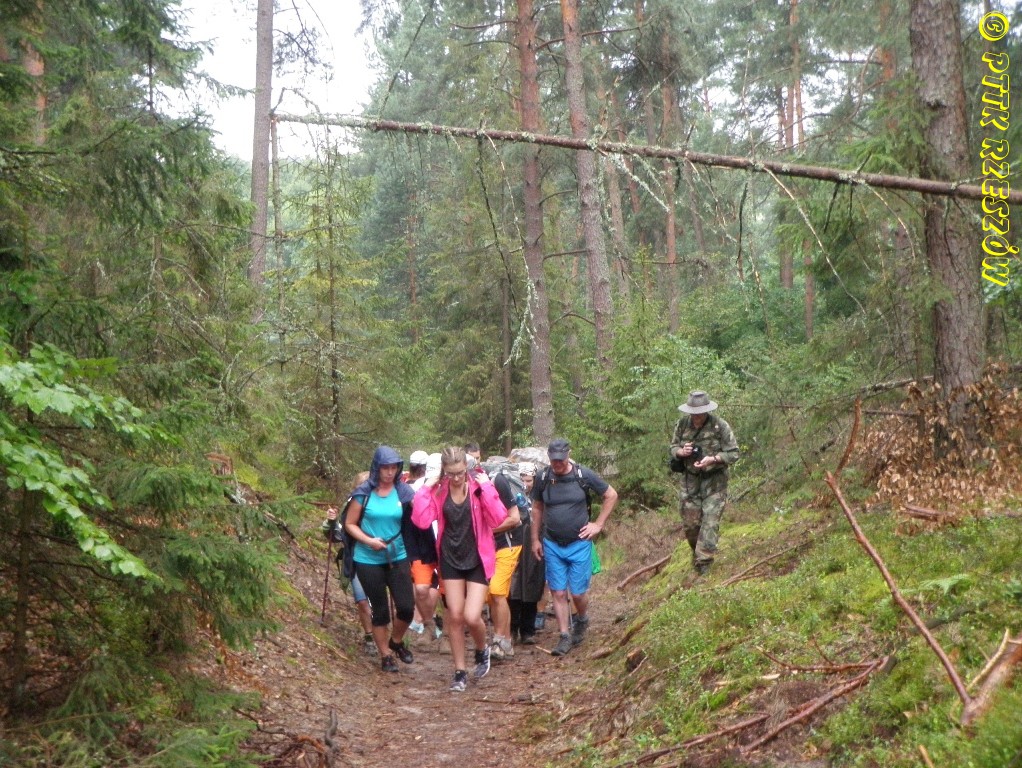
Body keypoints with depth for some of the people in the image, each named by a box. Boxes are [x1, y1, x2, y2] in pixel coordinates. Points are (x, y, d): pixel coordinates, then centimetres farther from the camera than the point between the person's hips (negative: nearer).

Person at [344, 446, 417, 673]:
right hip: (368, 560, -1)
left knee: (407, 607, -2)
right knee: (380, 610, 7)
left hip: (397, 557, 1)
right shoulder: (364, 493, -6)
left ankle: (396, 641, 28)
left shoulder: (403, 491, -3)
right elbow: (350, 524, -2)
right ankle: (386, 656, 25)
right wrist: (369, 540, -15)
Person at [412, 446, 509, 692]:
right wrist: (426, 488, -17)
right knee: (454, 617, 5)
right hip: (450, 560, 3)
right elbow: (421, 520, -16)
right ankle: (460, 672, 20)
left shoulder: (479, 488, -10)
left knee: (471, 617, -10)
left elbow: (498, 519, -22)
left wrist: (486, 487, -25)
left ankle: (482, 650, 23)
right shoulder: (438, 490, -4)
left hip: (478, 560, -3)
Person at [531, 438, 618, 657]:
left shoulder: (584, 475, -9)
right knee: (558, 593, 1)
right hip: (552, 545, 2)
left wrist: (598, 524, -1)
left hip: (579, 543, -2)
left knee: (578, 592, 0)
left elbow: (611, 495, 3)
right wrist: (535, 539, 10)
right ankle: (564, 637, 10)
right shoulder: (543, 478, -3)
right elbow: (537, 508, 11)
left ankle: (581, 622, 31)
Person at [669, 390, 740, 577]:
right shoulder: (682, 424, -2)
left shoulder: (720, 426, -13)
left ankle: (703, 567, -7)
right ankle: (697, 553, 32)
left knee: (710, 523, -9)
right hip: (690, 480, 4)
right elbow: (673, 447, 11)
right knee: (690, 523, 7)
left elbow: (733, 453, -10)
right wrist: (681, 451, -13)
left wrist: (713, 459, -26)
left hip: (714, 481, -4)